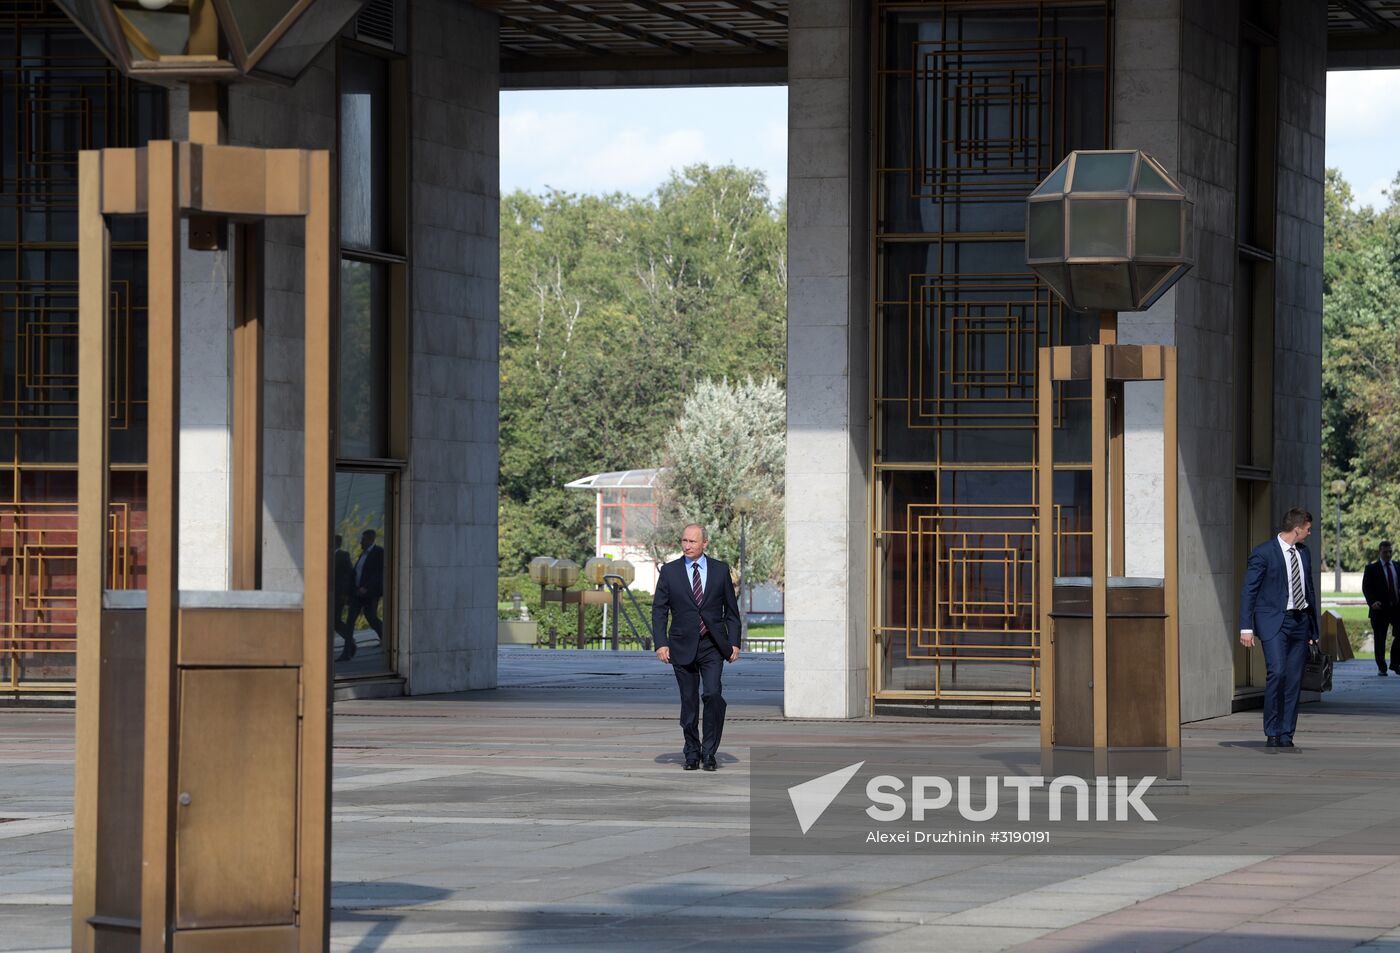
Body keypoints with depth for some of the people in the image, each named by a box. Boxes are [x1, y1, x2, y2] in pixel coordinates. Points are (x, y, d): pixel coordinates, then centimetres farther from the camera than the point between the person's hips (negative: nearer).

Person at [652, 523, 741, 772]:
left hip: (712, 647, -1)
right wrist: (660, 643, -7)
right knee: (688, 701, 4)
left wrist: (734, 643, 2)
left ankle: (709, 752, -6)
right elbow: (659, 610, 3)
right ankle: (692, 753, 16)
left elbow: (731, 610, 10)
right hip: (683, 646, 1)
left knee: (713, 695, -15)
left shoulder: (720, 570, 6)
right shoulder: (669, 571, 4)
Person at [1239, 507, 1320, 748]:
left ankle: (1286, 736, 7)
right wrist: (1246, 627, -13)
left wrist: (1313, 626, 20)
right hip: (1274, 621, -6)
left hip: (1300, 621, 6)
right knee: (1276, 672, -19)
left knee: (1294, 679, 2)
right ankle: (1272, 733, -10)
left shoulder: (1303, 553, 14)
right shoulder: (1263, 553, -7)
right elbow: (1249, 591, -7)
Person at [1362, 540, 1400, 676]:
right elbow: (1366, 588, -4)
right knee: (1380, 639, 3)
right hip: (1380, 609, -3)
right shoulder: (1371, 568, 1)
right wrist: (1372, 602, -19)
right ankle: (1382, 668, 11)